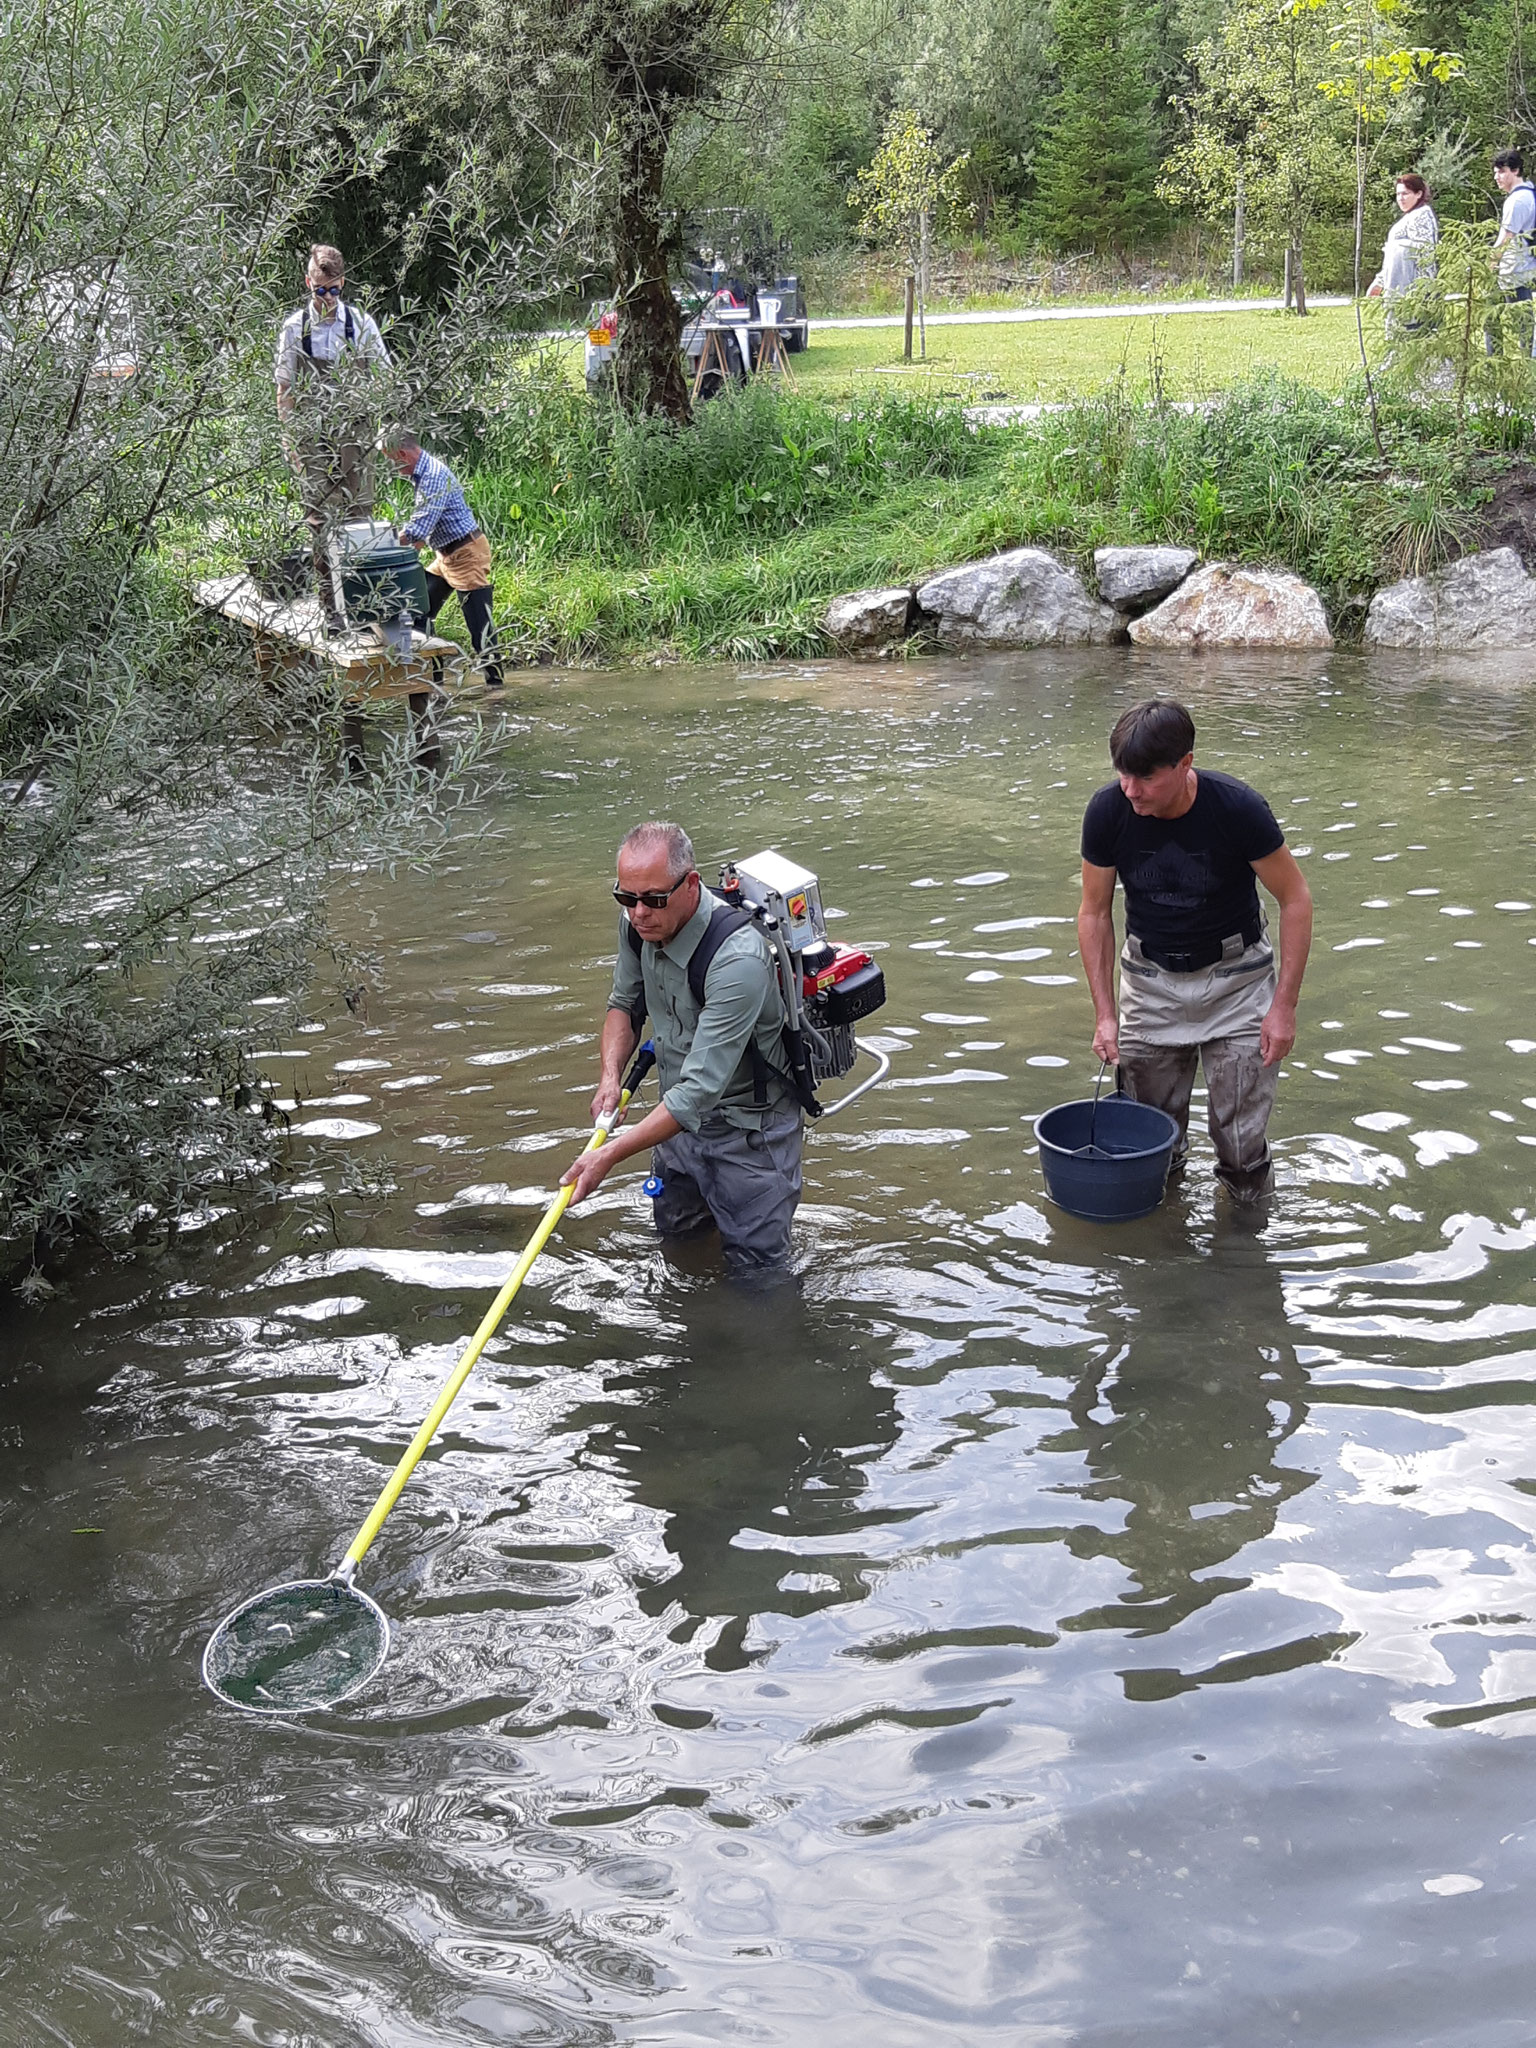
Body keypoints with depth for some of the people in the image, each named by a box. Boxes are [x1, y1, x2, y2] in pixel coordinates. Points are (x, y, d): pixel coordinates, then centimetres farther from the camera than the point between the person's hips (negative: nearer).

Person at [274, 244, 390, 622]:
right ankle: (330, 603, 4)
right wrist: (291, 439, -1)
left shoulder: (361, 323, 3)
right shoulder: (294, 328, 1)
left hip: (354, 431, 0)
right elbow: (285, 389, 5)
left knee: (361, 511, -2)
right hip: (312, 433, 0)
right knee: (319, 519, 0)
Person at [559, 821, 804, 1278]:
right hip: (680, 1112, 7)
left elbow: (701, 1088, -35)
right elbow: (625, 1004, 9)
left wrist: (611, 1155, -35)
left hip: (747, 1126, -7)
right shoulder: (637, 923, -11)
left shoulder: (737, 958, -35)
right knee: (674, 1233, 24)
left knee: (756, 1272, 3)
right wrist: (611, 1075, -10)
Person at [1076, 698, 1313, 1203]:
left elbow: (1295, 899, -12)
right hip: (1149, 978, 2)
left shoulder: (1238, 808, -24)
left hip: (1234, 977, -2)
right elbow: (1094, 912, -3)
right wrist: (1104, 1013, -7)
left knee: (1241, 1142, -4)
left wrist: (1284, 1006, -15)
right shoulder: (1107, 812, -18)